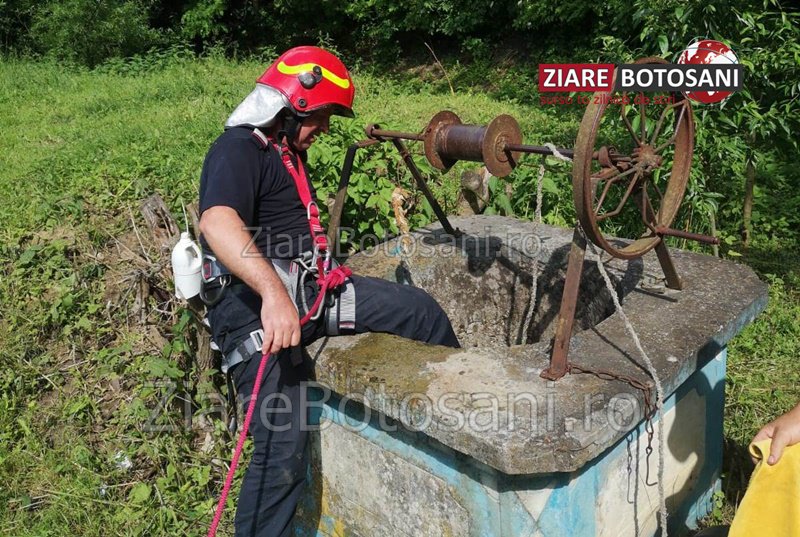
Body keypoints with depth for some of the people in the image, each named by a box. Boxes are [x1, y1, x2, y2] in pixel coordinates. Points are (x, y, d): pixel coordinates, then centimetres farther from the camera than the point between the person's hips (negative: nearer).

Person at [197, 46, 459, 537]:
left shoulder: (290, 154, 20)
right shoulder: (238, 150, -12)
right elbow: (217, 223, -34)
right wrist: (274, 294, -44)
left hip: (310, 292, 9)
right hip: (257, 310, -9)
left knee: (421, 310, 7)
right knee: (285, 449, -12)